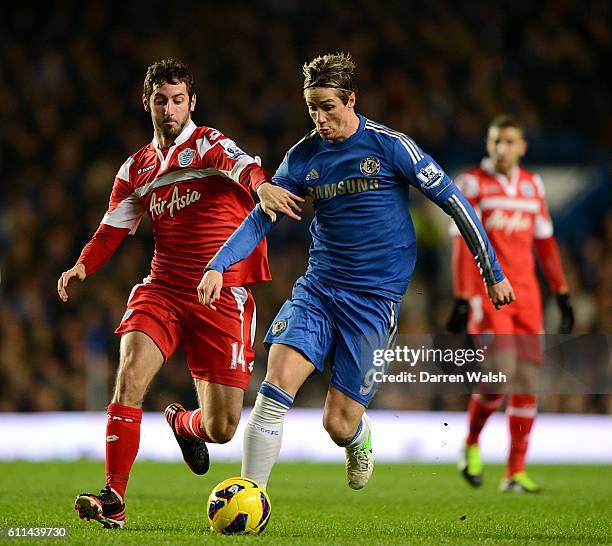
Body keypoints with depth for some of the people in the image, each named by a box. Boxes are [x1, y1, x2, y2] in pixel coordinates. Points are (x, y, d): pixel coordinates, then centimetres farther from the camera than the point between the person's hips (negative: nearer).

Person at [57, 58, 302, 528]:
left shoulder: (207, 143, -3)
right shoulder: (137, 170, 14)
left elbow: (238, 162, -25)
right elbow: (112, 230, 18)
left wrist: (261, 185, -49)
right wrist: (83, 266, -4)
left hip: (224, 296, -3)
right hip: (163, 290, 3)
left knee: (221, 429, -2)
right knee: (130, 374, -25)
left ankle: (184, 423, 37)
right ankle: (113, 498, -20)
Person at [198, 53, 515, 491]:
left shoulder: (389, 145, -7)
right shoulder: (303, 156, 4)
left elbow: (453, 201, -2)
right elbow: (261, 218, 9)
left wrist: (494, 273, 1)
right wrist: (218, 265, -8)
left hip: (374, 299, -3)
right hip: (318, 288, 3)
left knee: (339, 425, -6)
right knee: (276, 382, -20)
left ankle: (361, 438, 32)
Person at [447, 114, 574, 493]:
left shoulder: (533, 185, 12)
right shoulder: (473, 183, -2)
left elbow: (545, 242, 17)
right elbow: (463, 245, -6)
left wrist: (563, 295, 14)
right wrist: (462, 301, -11)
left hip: (525, 294, 5)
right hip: (487, 292, -5)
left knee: (528, 377, 1)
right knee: (502, 370, -20)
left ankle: (516, 473, 8)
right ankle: (472, 444, 5)